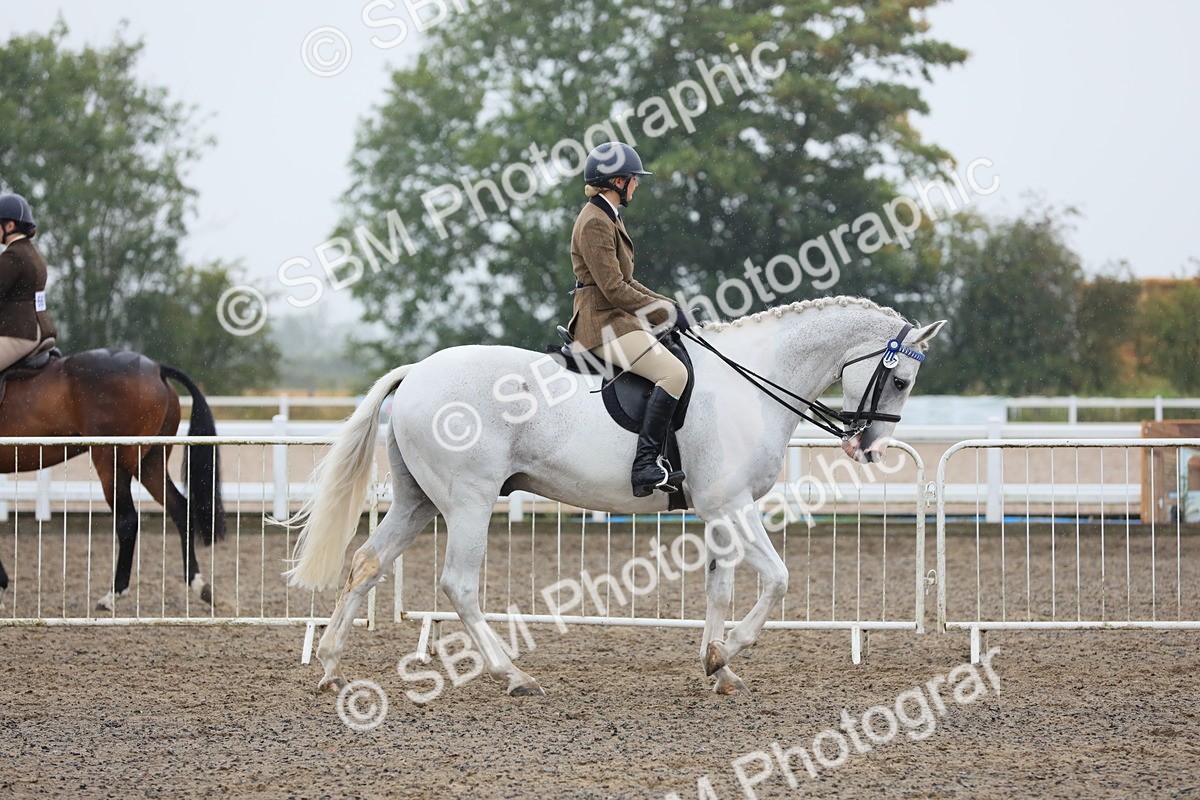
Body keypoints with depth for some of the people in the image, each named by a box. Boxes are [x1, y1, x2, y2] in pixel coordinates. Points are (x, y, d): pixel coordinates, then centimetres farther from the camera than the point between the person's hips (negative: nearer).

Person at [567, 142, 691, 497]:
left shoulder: (608, 218, 18)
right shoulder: (595, 223, -14)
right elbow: (614, 289, -19)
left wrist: (667, 305, 13)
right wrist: (665, 311, -13)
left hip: (617, 319, 11)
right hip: (603, 323, -11)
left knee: (679, 364, 16)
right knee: (674, 373, -25)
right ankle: (645, 465, -30)